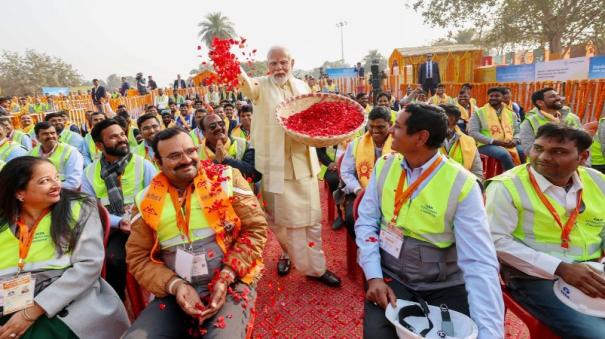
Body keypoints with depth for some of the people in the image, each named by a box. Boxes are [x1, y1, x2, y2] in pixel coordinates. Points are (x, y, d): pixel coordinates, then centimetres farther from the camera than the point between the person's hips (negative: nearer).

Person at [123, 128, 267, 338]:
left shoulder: (226, 178, -3)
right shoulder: (148, 201, 4)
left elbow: (255, 229, -5)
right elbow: (138, 257, 6)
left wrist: (226, 277, -13)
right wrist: (175, 285, -10)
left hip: (231, 283, -2)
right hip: (176, 292, 3)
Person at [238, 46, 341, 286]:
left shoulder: (302, 86, 9)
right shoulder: (262, 86, -3)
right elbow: (249, 87, -28)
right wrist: (238, 75, -51)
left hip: (302, 161, 4)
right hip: (275, 163, -3)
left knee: (311, 216, 9)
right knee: (283, 217, 8)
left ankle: (316, 266, 23)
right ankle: (288, 254, 31)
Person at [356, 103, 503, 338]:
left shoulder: (462, 184, -15)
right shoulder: (384, 166, -4)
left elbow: (480, 262, -20)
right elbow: (366, 222, -2)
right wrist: (374, 277, -14)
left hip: (445, 285, -1)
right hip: (391, 275, 1)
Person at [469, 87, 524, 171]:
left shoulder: (510, 113, 18)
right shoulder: (479, 113, 3)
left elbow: (517, 131, 22)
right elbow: (473, 132, -6)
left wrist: (515, 140, -5)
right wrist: (494, 141, -15)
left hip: (510, 145, 5)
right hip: (488, 145, -4)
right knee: (505, 154, -35)